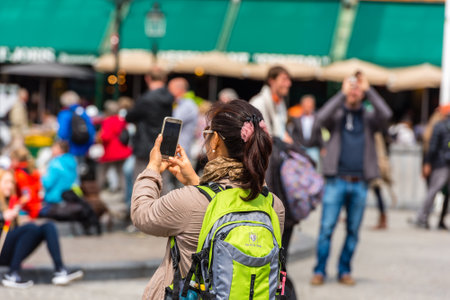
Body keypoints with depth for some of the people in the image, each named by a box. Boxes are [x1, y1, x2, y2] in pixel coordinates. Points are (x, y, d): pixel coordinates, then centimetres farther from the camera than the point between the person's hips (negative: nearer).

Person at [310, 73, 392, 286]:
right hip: (336, 181, -2)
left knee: (353, 231, 6)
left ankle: (344, 270, 15)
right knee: (326, 228, -5)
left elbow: (385, 114, -10)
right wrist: (343, 94, -12)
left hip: (360, 184, 2)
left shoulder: (368, 118, 11)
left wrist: (368, 90, -8)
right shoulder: (336, 115, 8)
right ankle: (320, 271, 2)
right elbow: (322, 117, -14)